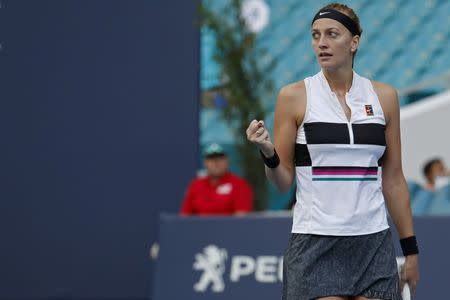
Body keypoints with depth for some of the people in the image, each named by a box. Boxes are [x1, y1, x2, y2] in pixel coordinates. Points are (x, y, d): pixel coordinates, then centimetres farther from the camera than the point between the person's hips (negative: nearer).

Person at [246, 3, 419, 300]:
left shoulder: (384, 96, 7)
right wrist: (268, 152, -19)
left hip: (373, 243, 2)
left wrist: (411, 249, 8)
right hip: (315, 244, -2)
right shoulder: (295, 96, 0)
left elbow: (393, 179, 11)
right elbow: (284, 181, 2)